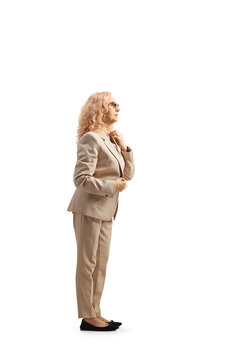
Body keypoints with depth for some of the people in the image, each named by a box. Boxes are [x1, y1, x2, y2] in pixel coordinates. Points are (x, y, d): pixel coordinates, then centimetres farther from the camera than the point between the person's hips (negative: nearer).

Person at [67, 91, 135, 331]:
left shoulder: (112, 140, 12)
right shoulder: (91, 139, -15)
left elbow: (128, 175, 14)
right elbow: (81, 179, -21)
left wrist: (124, 148, 0)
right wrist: (112, 186, -14)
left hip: (106, 211, 9)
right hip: (89, 209, -9)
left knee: (101, 264, 13)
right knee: (87, 263, -1)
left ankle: (95, 313, 22)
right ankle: (87, 317, 6)